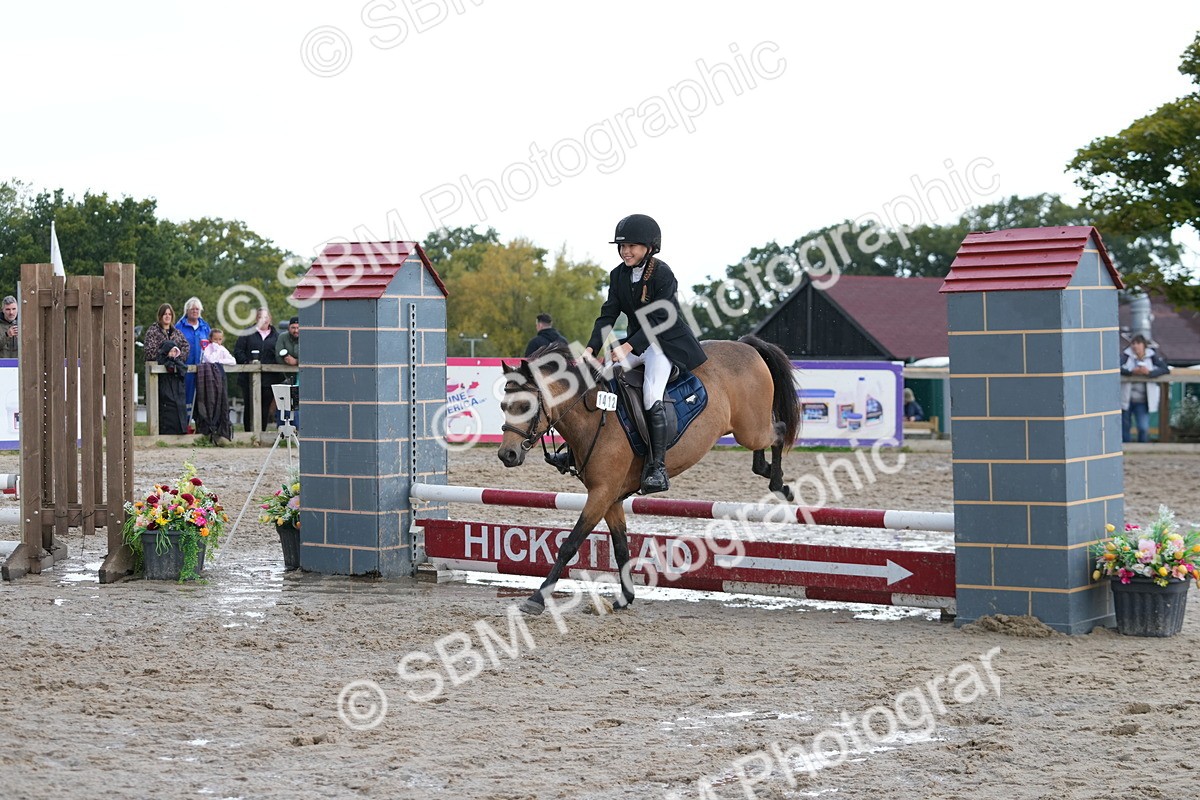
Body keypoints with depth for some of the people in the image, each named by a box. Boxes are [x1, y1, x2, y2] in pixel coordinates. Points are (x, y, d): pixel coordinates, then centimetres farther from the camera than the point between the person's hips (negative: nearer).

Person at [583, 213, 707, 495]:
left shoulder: (662, 274, -17)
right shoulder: (618, 275, 3)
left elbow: (657, 320, -23)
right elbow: (608, 314, 0)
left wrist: (629, 347, -34)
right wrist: (591, 348, -14)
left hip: (666, 341, -7)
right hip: (635, 341, 8)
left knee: (651, 395, -25)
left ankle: (657, 466, -24)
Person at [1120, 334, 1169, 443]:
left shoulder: (1152, 356, -1)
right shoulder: (1126, 355, -4)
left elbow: (1165, 369, -10)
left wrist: (1149, 372, -25)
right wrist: (1132, 371, -32)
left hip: (1142, 400, 0)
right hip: (1126, 399, 0)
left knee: (1144, 429, -10)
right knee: (1124, 429, 9)